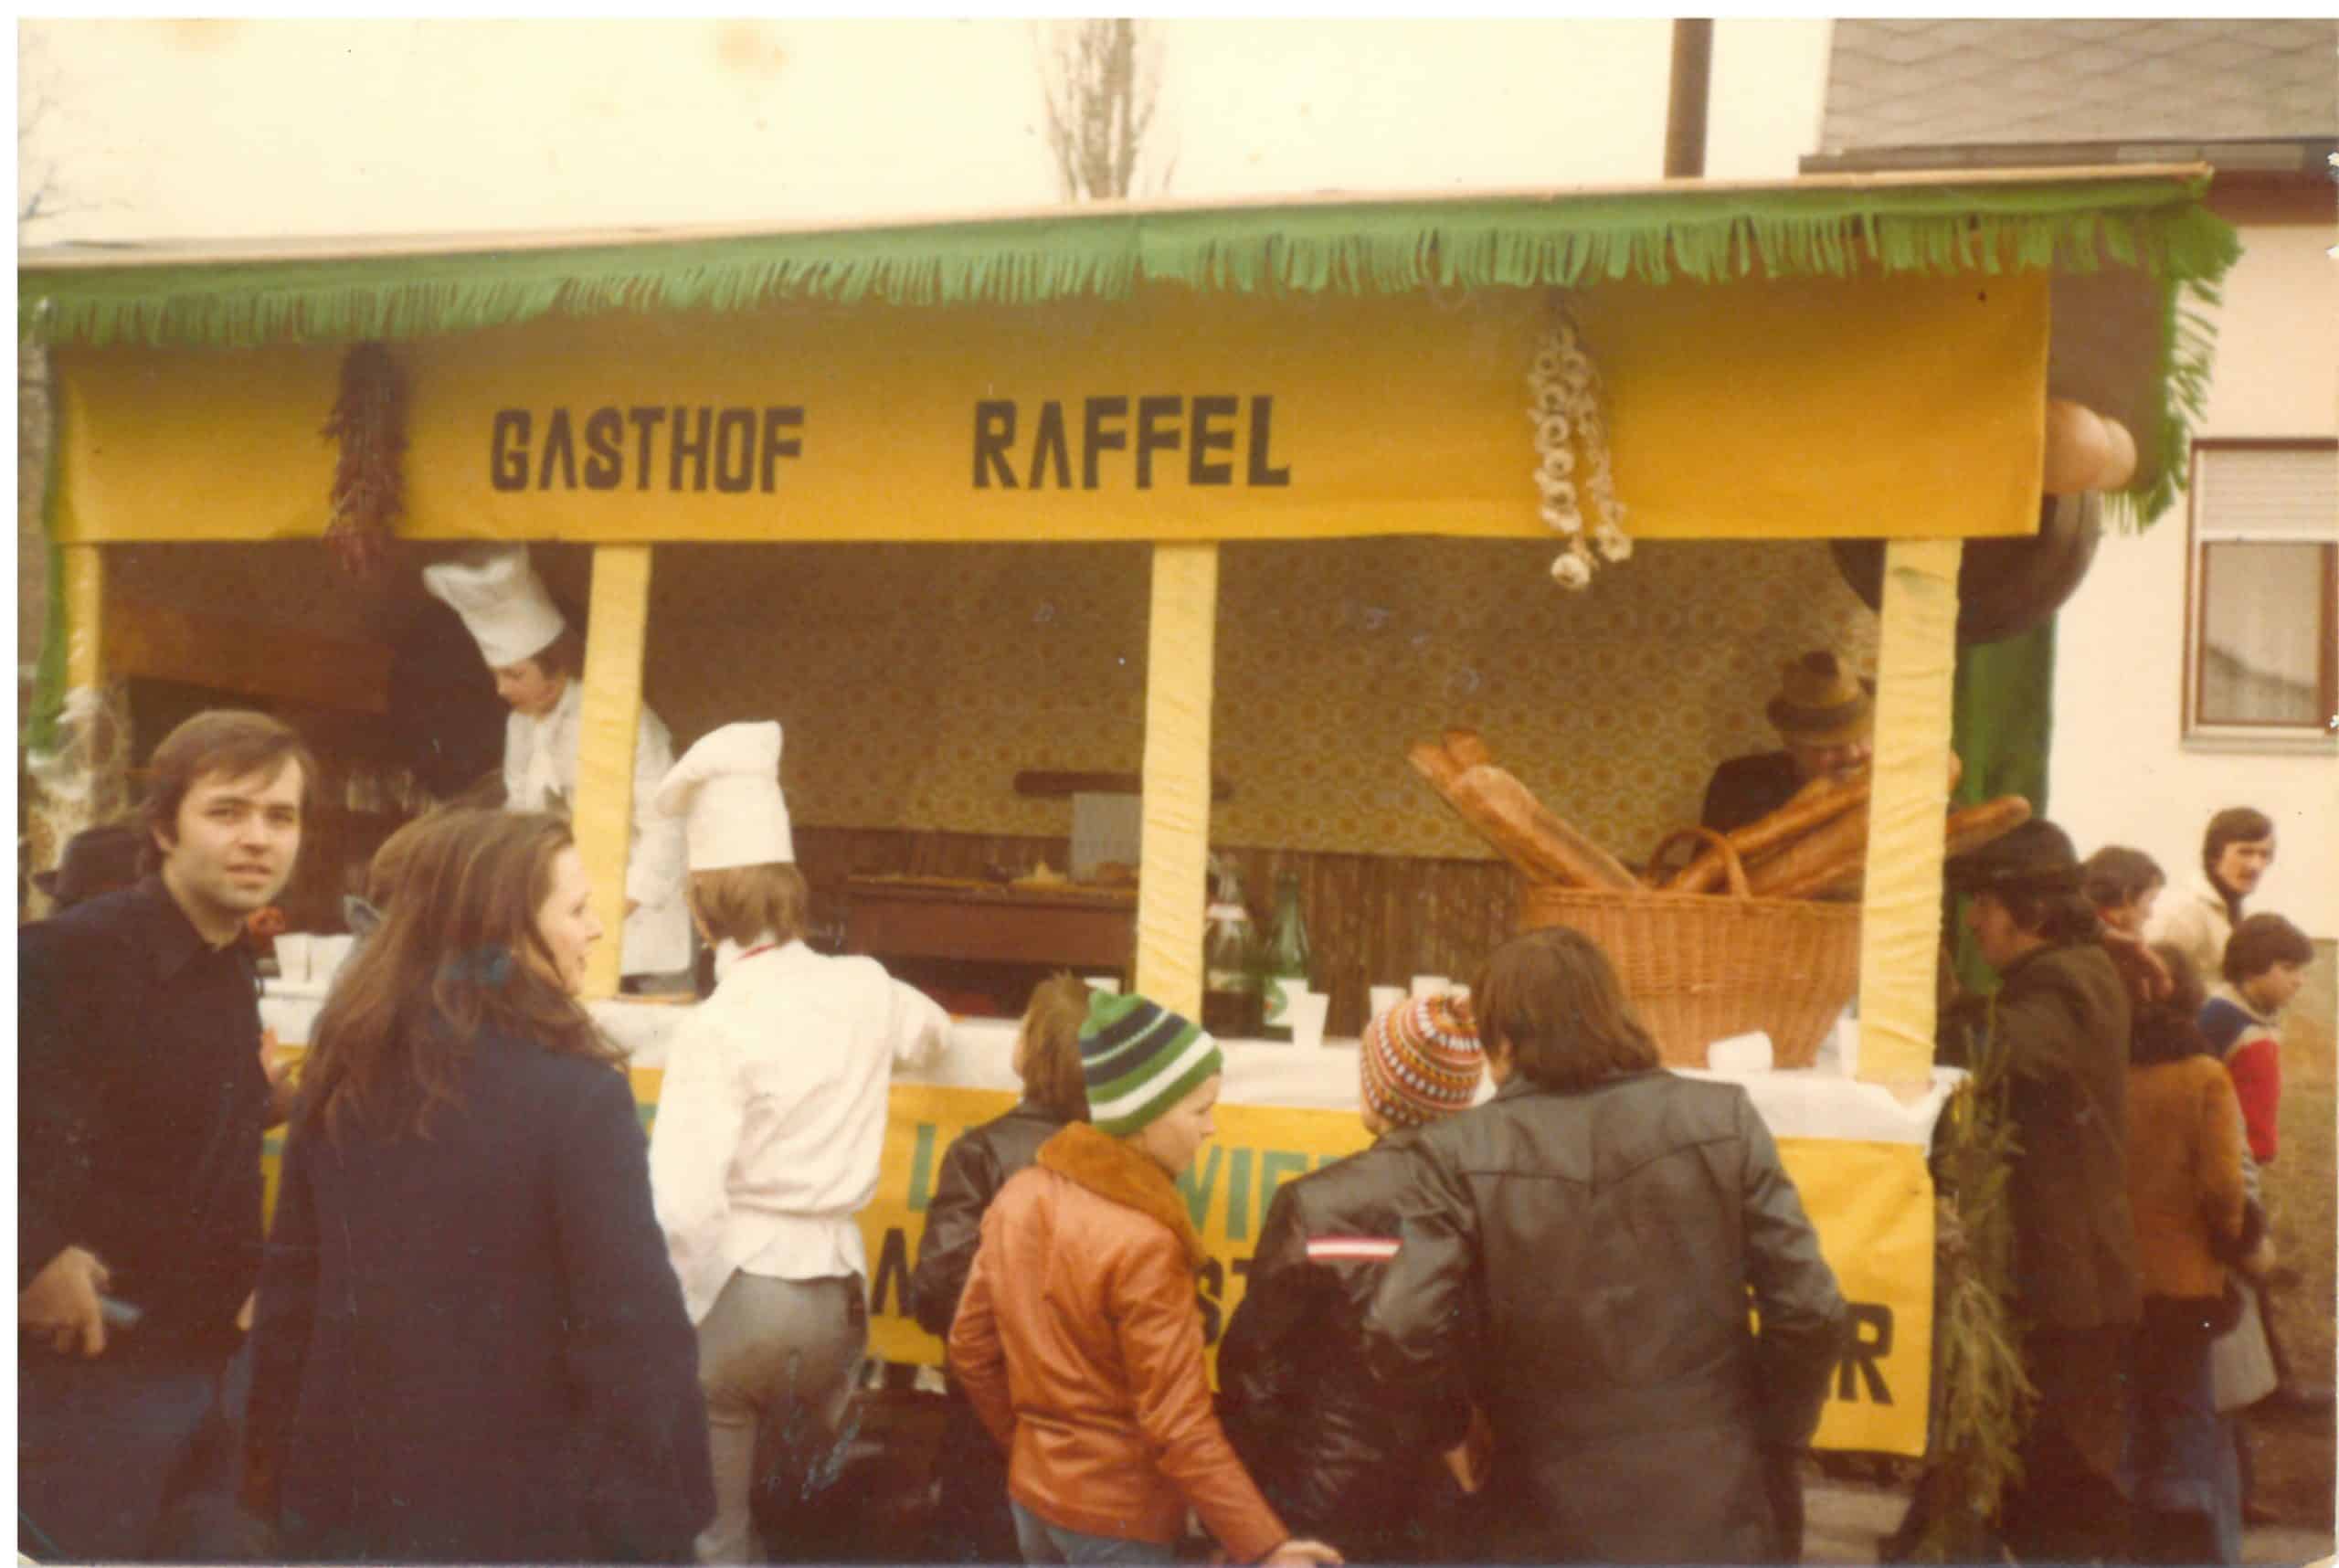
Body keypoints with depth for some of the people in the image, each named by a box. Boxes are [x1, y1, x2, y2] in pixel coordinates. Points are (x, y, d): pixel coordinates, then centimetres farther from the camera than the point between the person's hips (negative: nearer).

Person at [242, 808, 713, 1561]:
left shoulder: (343, 1075, 1)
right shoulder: (575, 1095, -19)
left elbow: (289, 1286, 8)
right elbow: (634, 1334, -20)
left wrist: (275, 1467, 18)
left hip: (346, 1497, 6)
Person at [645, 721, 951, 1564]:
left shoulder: (717, 1026, -16)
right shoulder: (865, 992, 2)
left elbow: (684, 1203, -26)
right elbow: (932, 1028, 29)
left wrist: (674, 1314, -12)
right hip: (836, 1285, 4)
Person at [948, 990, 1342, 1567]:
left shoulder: (1020, 1196, -1)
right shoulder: (1143, 1242, -24)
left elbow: (971, 1348, 7)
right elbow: (1179, 1428, -23)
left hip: (1034, 1492, 8)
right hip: (1117, 1518, -7)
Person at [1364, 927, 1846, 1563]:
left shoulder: (1460, 1153, -9)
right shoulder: (1723, 1120, -3)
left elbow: (1402, 1337, -16)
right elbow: (1811, 1312, -6)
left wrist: (1463, 1418, 5)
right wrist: (1774, 1440, 9)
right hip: (1716, 1509, 2)